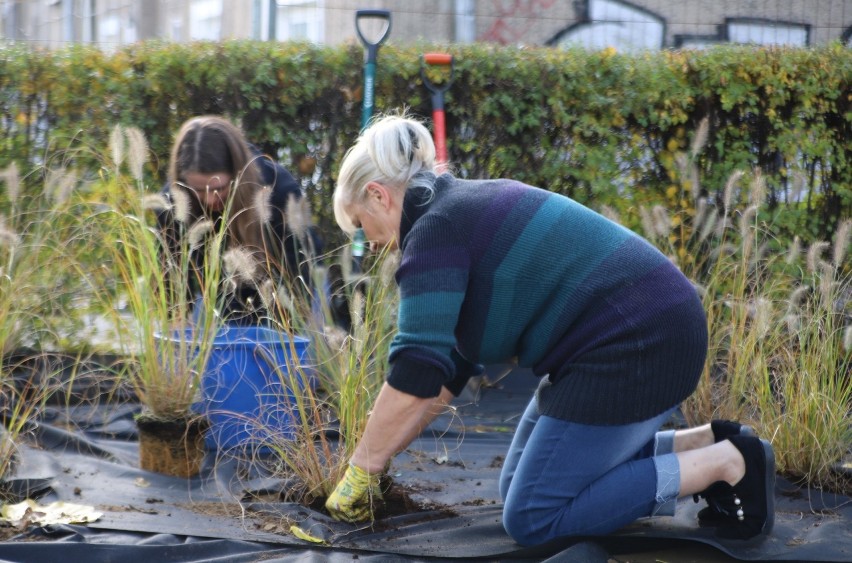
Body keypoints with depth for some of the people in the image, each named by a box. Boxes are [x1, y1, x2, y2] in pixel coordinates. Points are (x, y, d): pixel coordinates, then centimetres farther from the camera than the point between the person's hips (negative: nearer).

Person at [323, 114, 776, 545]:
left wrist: (360, 470, -8)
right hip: (646, 332, 10)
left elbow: (416, 373, -18)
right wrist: (376, 457, 19)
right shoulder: (466, 210, 18)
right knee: (521, 486, 17)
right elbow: (446, 367, 21)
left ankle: (726, 463, -4)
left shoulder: (434, 228, -11)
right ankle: (702, 445, 14)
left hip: (637, 344, -10)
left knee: (532, 517, -3)